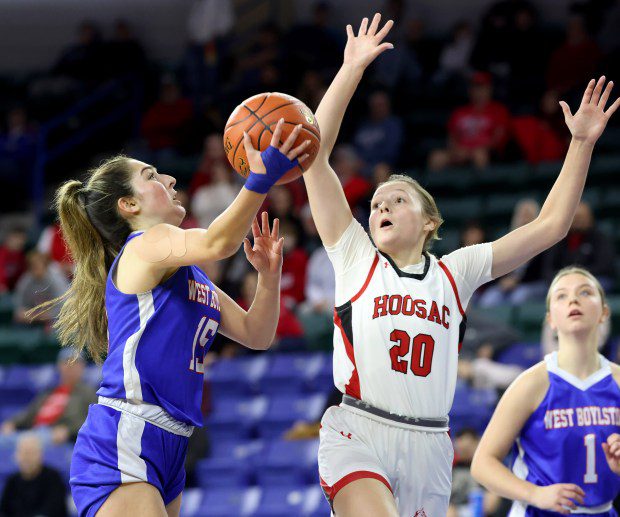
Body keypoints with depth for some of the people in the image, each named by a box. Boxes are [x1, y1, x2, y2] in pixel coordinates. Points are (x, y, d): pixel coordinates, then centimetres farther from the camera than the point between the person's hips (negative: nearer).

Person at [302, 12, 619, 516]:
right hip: (358, 437, -3)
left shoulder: (455, 272, 15)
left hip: (428, 448, 3)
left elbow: (550, 227, 14)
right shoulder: (356, 258, 10)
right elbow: (315, 153, 4)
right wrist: (352, 69, 1)